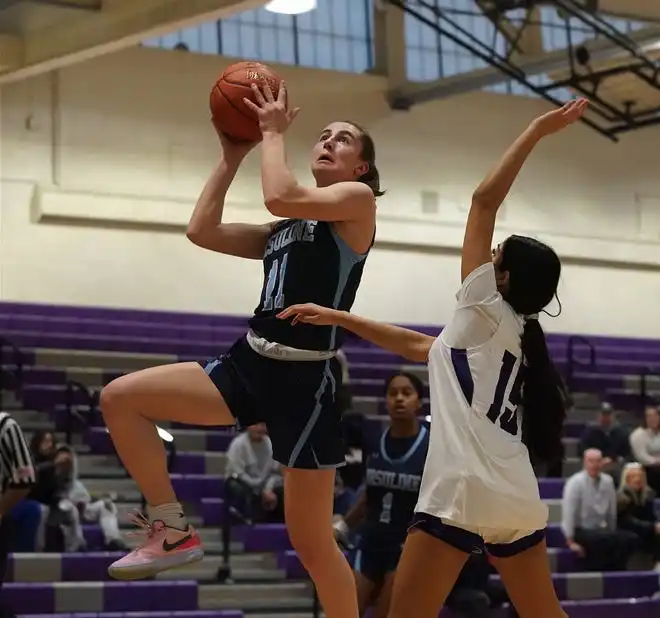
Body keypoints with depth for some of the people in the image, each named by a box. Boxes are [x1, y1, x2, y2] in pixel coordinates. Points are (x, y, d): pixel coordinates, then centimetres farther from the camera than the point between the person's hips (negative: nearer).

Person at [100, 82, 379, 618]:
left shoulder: (358, 199, -1)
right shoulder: (287, 227, 21)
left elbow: (279, 196, -19)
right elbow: (203, 230, 15)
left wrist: (274, 133, -4)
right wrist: (233, 155, 16)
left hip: (305, 377, -7)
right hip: (252, 363, 7)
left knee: (310, 540, -3)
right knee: (120, 398, -5)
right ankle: (173, 531, 2)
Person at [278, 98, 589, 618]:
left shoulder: (485, 312, 2)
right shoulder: (509, 333, 24)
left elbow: (484, 202, -1)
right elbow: (413, 346, 34)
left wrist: (536, 131, 2)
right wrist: (337, 318, 35)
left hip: (465, 494, -9)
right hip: (518, 499, 9)